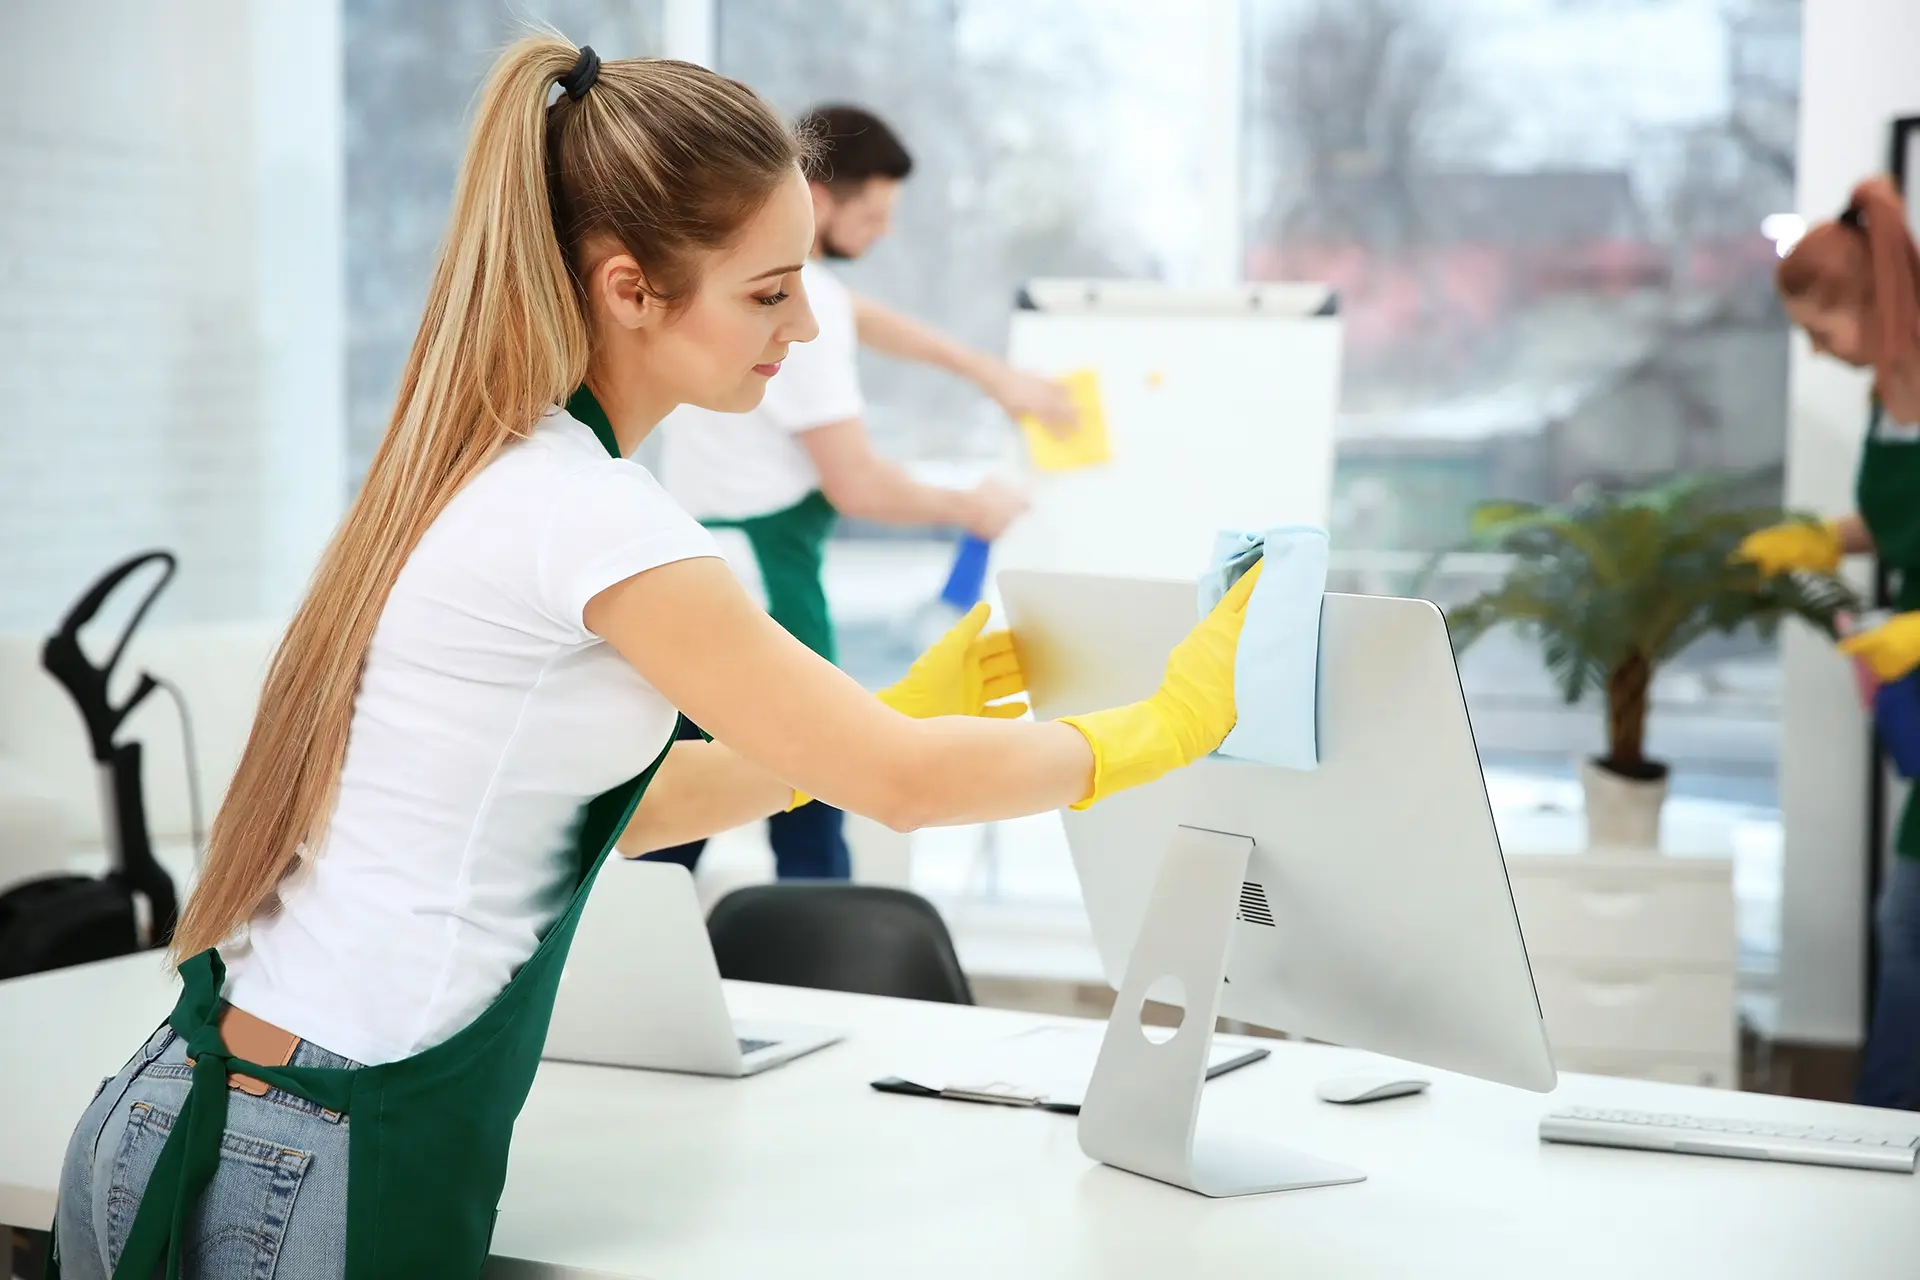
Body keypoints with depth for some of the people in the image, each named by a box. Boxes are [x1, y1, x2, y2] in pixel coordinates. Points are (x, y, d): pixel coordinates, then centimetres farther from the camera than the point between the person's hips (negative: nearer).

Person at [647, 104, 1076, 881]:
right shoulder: (797, 305, -21)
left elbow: (860, 316, 23)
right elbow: (857, 488, -19)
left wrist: (989, 372, 20)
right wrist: (970, 509, -2)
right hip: (760, 570, -9)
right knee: (808, 815, -1)